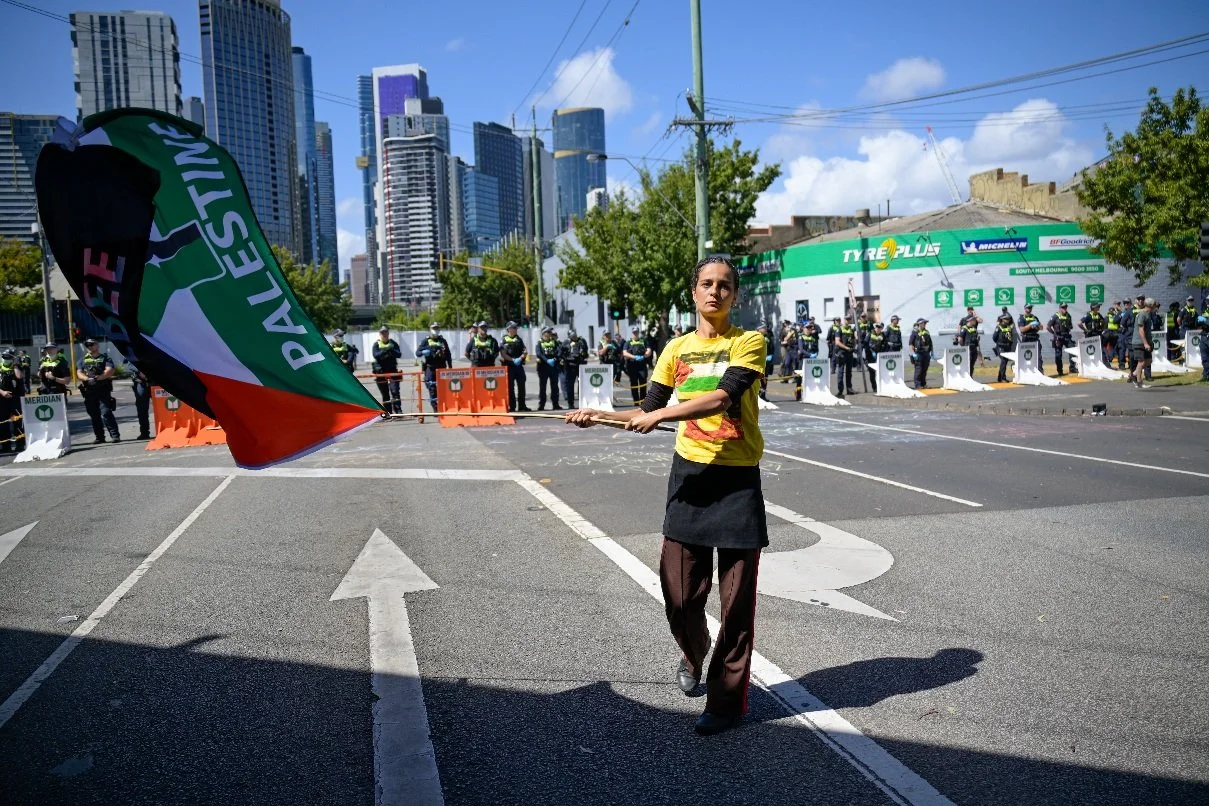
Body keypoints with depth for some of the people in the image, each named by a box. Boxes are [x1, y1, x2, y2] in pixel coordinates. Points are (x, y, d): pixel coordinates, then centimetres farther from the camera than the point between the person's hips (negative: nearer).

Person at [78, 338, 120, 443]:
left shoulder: (105, 358, 7)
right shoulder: (83, 360, 17)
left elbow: (109, 371, -8)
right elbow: (80, 373, 6)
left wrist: (97, 378, -21)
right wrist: (88, 379, -14)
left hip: (103, 390, -4)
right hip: (89, 391, 5)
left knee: (106, 413, -14)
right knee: (94, 415, 6)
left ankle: (115, 435, -14)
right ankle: (99, 437, 13)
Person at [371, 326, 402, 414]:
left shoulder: (393, 343, 8)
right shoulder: (376, 344, 3)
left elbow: (399, 354, -2)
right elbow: (376, 355, -13)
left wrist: (392, 350, -21)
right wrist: (386, 350, -26)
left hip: (392, 371, 0)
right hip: (381, 371, 0)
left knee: (395, 391, -10)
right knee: (385, 394, 5)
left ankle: (398, 410, -10)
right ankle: (388, 412, 12)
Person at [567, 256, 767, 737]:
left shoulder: (749, 342, -2)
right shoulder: (677, 348, 9)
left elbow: (724, 397, -19)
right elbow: (647, 413, 7)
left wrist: (661, 414, -24)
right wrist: (599, 416, -6)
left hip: (738, 479, -3)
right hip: (690, 475, 3)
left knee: (736, 597, 1)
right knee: (680, 592, 4)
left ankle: (727, 699, 17)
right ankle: (693, 654, 37)